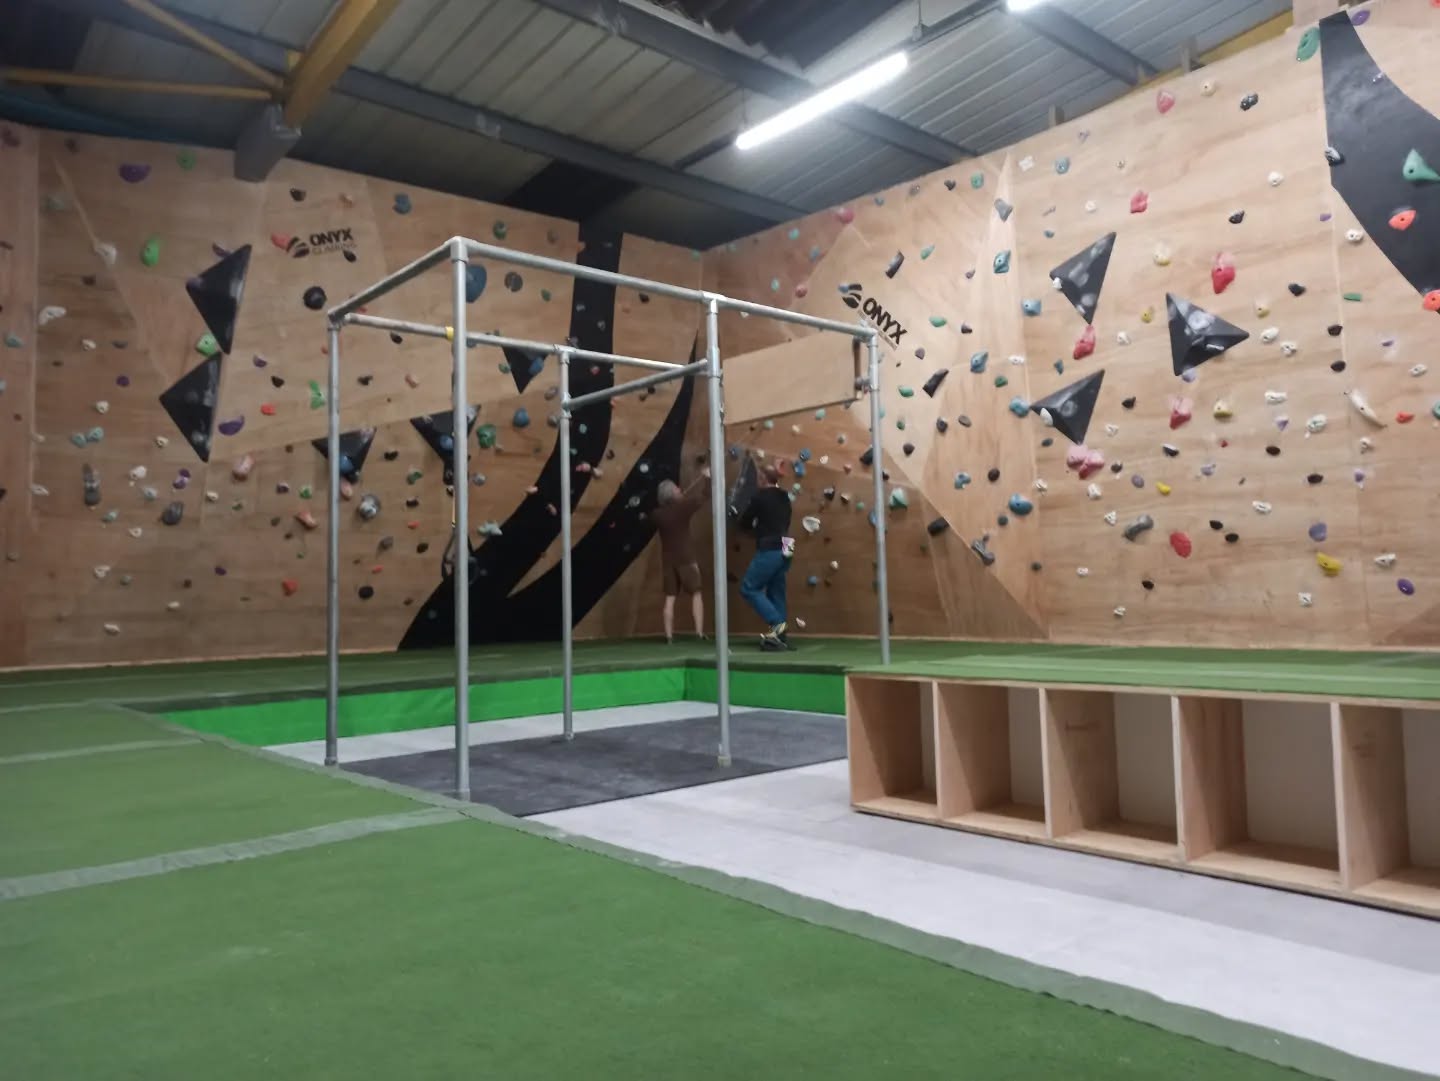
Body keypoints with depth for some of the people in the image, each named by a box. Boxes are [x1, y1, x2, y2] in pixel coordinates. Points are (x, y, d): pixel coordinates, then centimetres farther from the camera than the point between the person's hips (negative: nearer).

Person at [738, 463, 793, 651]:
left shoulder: (760, 496, -7)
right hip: (783, 549, 8)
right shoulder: (784, 497, 14)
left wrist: (755, 525, 22)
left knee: (748, 588, -1)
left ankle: (776, 623, -11)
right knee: (775, 593, 13)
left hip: (769, 550, -8)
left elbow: (744, 521, 0)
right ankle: (780, 635, 10)